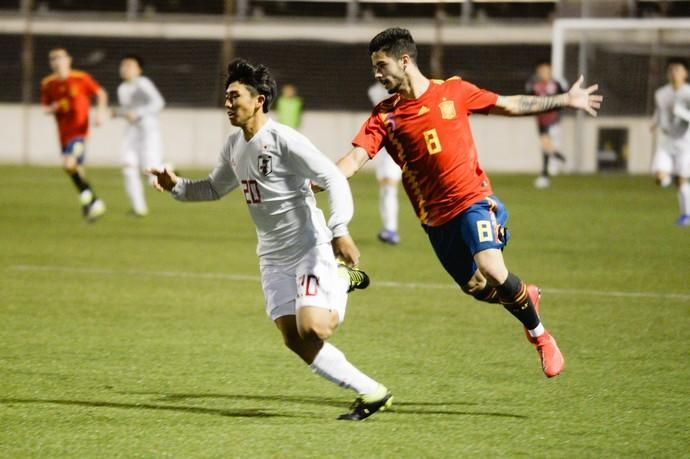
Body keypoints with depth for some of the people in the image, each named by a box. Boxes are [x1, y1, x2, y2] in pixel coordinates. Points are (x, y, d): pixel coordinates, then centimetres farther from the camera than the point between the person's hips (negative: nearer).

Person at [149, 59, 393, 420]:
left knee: (311, 329, -23)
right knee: (295, 340, -2)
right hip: (273, 257, 8)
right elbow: (215, 188, 26)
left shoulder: (283, 140, -17)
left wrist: (339, 231, -32)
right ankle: (370, 393, 6)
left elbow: (334, 180, -20)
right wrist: (176, 186, 9)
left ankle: (342, 282, 7)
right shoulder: (234, 146, 9)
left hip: (309, 247, -8)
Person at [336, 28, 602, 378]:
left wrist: (565, 101, 11)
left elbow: (509, 105, 9)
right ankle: (525, 296, 40)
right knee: (477, 288, 6)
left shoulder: (453, 92, -2)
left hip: (473, 201, -3)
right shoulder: (385, 116, 0)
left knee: (491, 270, -24)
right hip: (435, 218, 3)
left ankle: (540, 335, -2)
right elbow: (356, 158, -11)